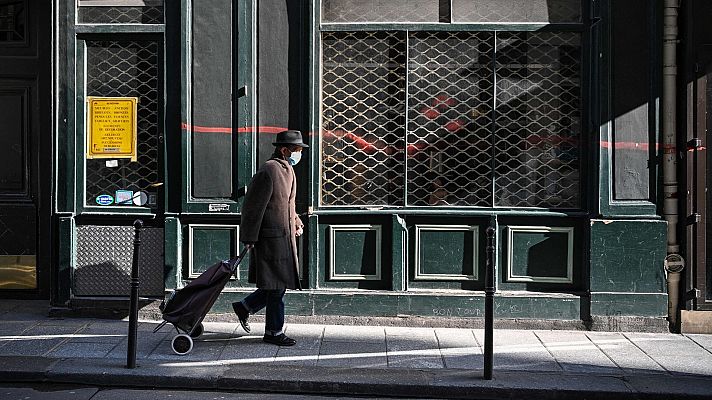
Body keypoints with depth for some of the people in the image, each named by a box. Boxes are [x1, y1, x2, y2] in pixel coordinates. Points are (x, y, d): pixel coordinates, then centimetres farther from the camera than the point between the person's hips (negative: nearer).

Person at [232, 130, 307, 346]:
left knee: (279, 284, 14)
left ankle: (244, 307, 30)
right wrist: (249, 239, -16)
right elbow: (253, 207, -17)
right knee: (276, 286, -1)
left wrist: (296, 222, 13)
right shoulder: (268, 171, -17)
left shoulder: (287, 170, 14)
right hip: (270, 237, -10)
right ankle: (274, 332, 12)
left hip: (285, 237, 10)